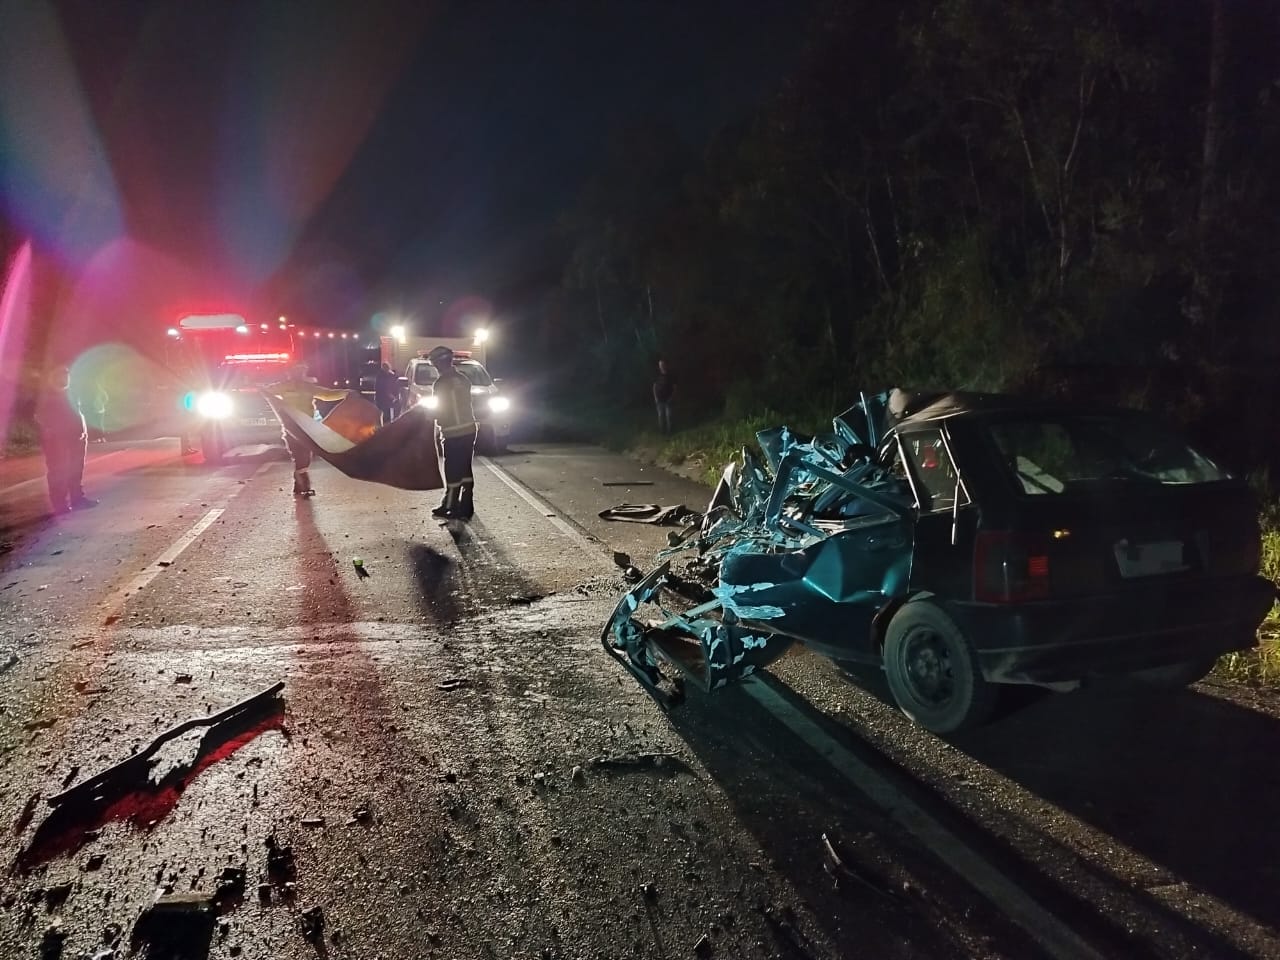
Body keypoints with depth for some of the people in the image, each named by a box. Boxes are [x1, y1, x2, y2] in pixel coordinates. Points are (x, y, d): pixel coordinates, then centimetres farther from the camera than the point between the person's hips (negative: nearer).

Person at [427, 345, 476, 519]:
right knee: (465, 470, 11)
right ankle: (466, 508, 13)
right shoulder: (463, 380, 8)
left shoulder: (441, 384, -12)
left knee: (453, 472, 1)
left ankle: (449, 507, 8)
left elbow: (439, 410, -9)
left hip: (453, 433, -7)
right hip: (469, 429, 7)